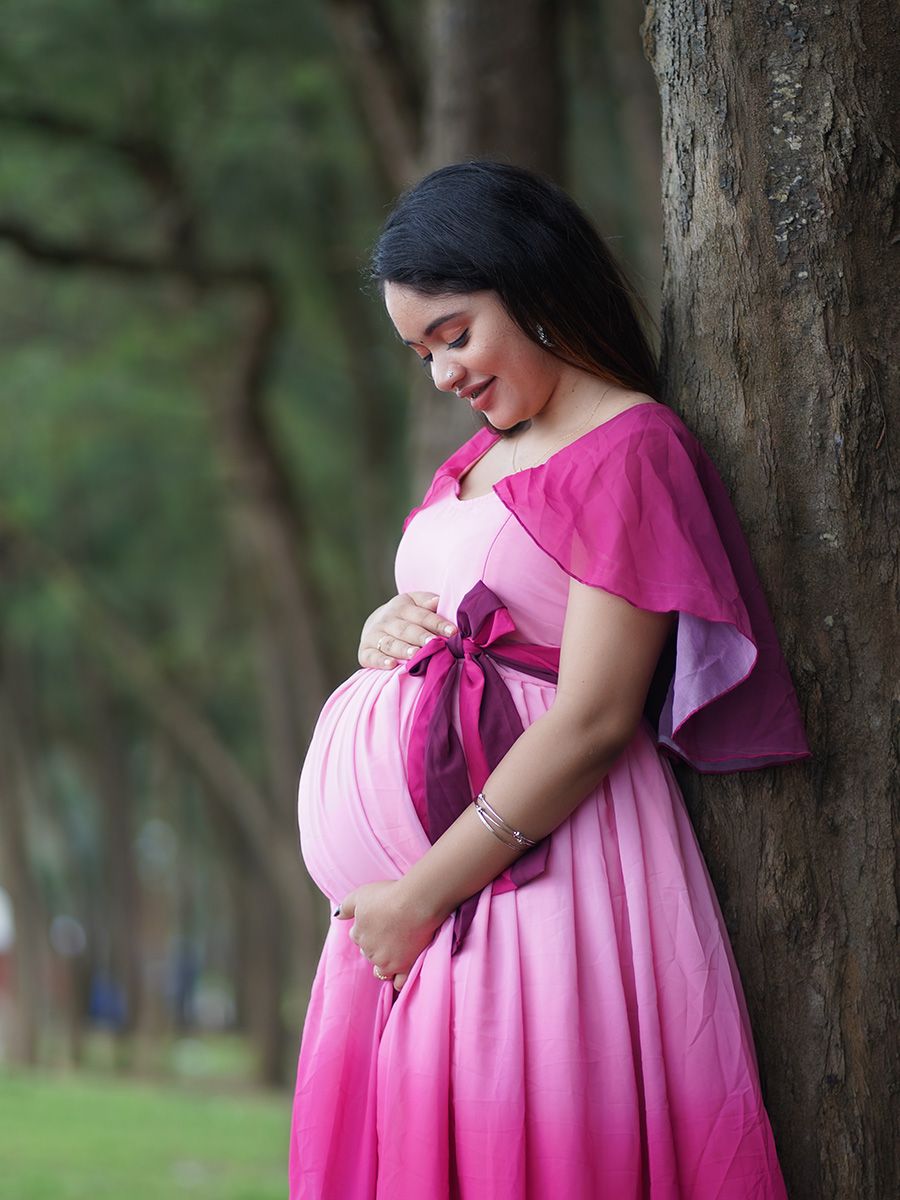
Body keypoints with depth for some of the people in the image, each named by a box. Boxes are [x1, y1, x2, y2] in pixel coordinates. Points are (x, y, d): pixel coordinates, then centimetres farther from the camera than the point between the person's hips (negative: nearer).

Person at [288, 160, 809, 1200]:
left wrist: (424, 893, -15)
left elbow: (593, 721, -16)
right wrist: (386, 631, 4)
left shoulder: (629, 446, -10)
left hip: (537, 870, -8)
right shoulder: (480, 458, 17)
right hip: (424, 851, 8)